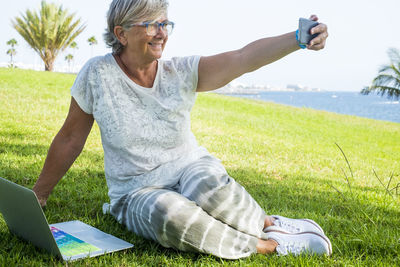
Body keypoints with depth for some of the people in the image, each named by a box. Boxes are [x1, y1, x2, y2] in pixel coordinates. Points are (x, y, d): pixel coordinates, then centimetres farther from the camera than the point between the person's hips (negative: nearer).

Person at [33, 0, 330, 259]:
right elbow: (70, 139, 0)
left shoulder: (182, 73, -6)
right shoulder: (97, 75, -9)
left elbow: (243, 57, -21)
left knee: (207, 186, -37)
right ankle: (268, 245, -18)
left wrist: (300, 38, -37)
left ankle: (267, 223, -8)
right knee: (168, 213, -36)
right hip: (138, 194, 0)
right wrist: (37, 195, 7)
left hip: (190, 167, 1)